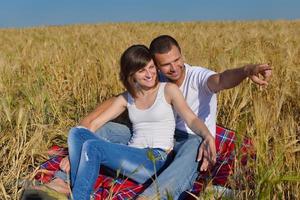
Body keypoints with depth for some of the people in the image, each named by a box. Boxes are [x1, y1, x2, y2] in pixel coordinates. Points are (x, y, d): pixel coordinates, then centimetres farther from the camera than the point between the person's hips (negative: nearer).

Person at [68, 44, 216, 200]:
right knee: (76, 132, -13)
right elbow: (96, 123, 11)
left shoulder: (168, 90, 2)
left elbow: (192, 120, -10)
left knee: (92, 147, -26)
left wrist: (208, 136, -32)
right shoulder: (126, 98, 14)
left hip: (157, 159, -5)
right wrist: (74, 152, 0)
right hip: (131, 157, 5)